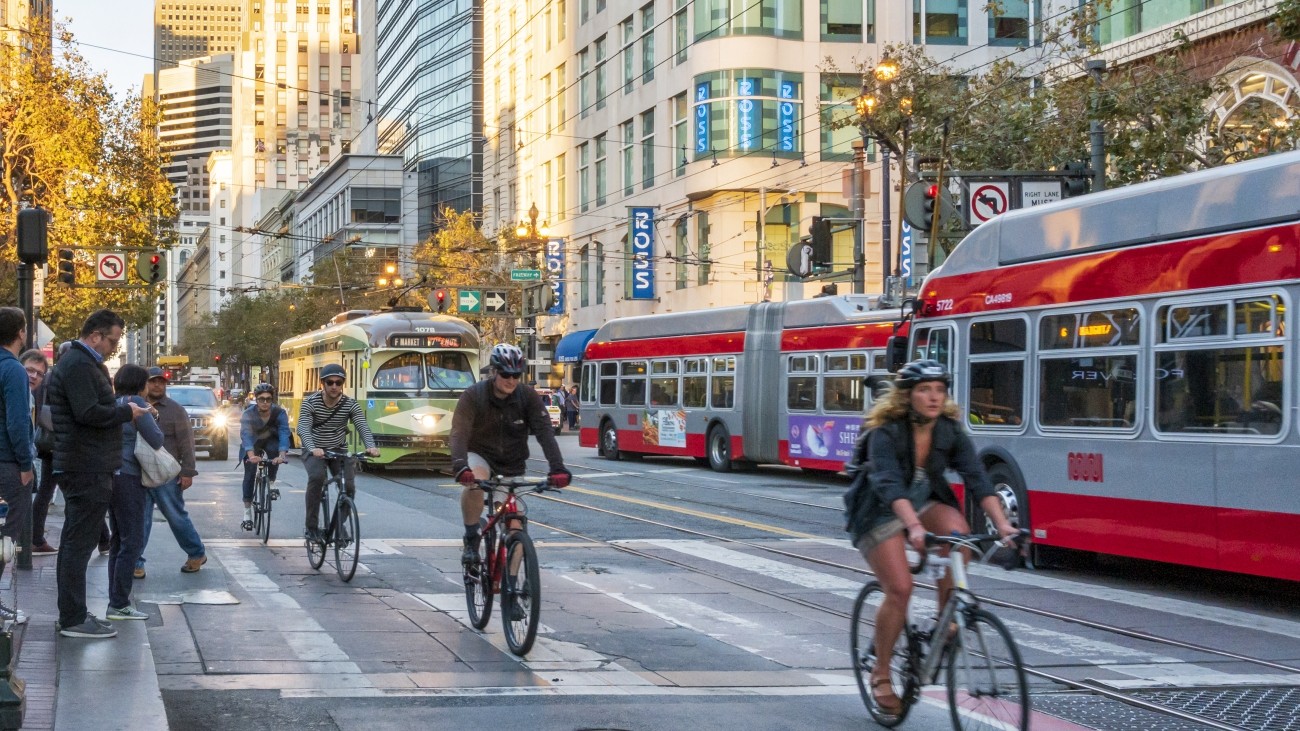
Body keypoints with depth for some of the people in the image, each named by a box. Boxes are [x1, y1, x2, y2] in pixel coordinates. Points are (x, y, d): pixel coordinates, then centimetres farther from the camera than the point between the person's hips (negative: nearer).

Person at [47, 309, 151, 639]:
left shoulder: (79, 362, 18)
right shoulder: (79, 365, -16)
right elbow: (89, 413, -24)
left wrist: (120, 410, 11)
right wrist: (126, 411, -12)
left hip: (80, 468, 11)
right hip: (88, 470, -11)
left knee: (74, 542, 15)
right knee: (79, 542, -8)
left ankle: (70, 613, 23)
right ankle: (74, 620, -5)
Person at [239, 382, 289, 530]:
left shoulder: (280, 413, -28)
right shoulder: (248, 414, -29)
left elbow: (284, 433, -38)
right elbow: (246, 435, -42)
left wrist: (282, 455, -55)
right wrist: (251, 455, -59)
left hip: (271, 439, 0)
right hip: (252, 443, 0)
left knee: (274, 450, -33)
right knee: (249, 474, -11)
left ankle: (271, 482, -11)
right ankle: (247, 513, -3)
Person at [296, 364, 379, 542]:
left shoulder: (350, 404, -10)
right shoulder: (310, 403, -16)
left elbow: (362, 426, -22)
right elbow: (303, 428, -29)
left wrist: (371, 446, -43)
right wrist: (312, 449, -50)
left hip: (339, 450, 2)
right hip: (314, 451, -2)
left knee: (349, 485, -18)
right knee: (316, 476, -32)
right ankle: (311, 527, -22)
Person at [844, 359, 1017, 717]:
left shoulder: (951, 431, -10)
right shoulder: (886, 433, -24)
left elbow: (977, 478, -17)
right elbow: (889, 485, -38)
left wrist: (1002, 524, -32)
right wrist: (915, 527, -54)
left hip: (926, 503, 4)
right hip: (881, 512, -4)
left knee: (957, 529, -29)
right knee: (900, 588, -19)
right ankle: (881, 674, 0)